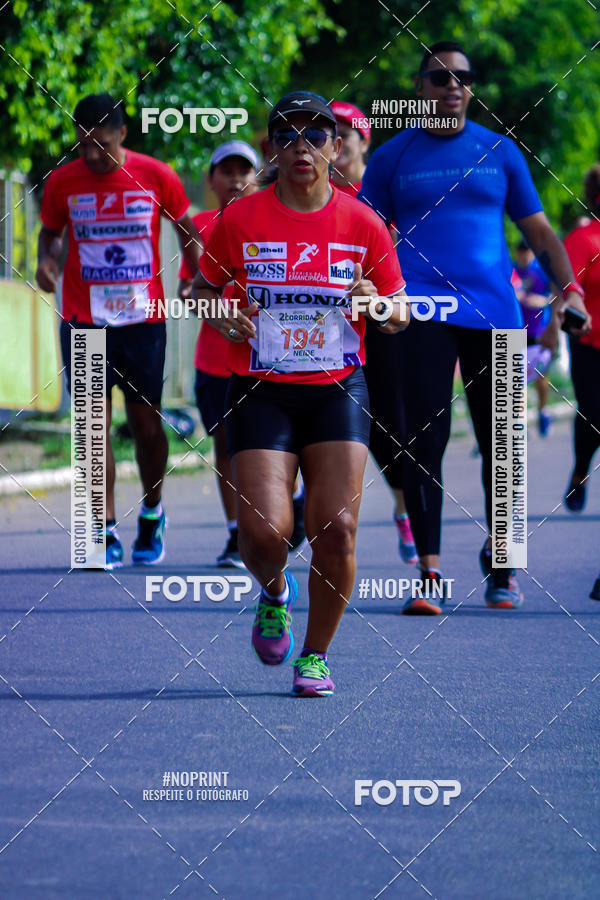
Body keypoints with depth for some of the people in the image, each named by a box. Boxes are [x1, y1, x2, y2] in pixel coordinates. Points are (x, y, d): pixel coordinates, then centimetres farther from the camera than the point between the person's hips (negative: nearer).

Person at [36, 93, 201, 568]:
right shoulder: (62, 182, -1)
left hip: (144, 318, -1)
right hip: (84, 320, 1)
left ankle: (152, 512, 28)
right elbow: (51, 231, 15)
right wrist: (46, 258, -7)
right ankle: (106, 533, 3)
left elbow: (186, 227, 10)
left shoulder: (156, 177, -4)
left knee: (145, 421, 2)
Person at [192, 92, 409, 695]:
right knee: (264, 531, -13)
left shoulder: (363, 225, 0)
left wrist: (376, 306, -14)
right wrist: (221, 316, -11)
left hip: (338, 391, 1)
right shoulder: (239, 221, -2)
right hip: (260, 391, -1)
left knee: (336, 528, -11)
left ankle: (315, 656, 9)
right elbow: (202, 288, 11)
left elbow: (399, 316, 9)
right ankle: (274, 593, 24)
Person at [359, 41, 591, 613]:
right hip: (424, 310, -2)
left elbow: (538, 230, 15)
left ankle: (499, 566, 20)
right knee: (424, 439, -9)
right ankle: (428, 573, -8)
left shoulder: (499, 152, 13)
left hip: (494, 310, 2)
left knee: (499, 443, 4)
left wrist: (568, 288, 1)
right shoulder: (392, 157, 9)